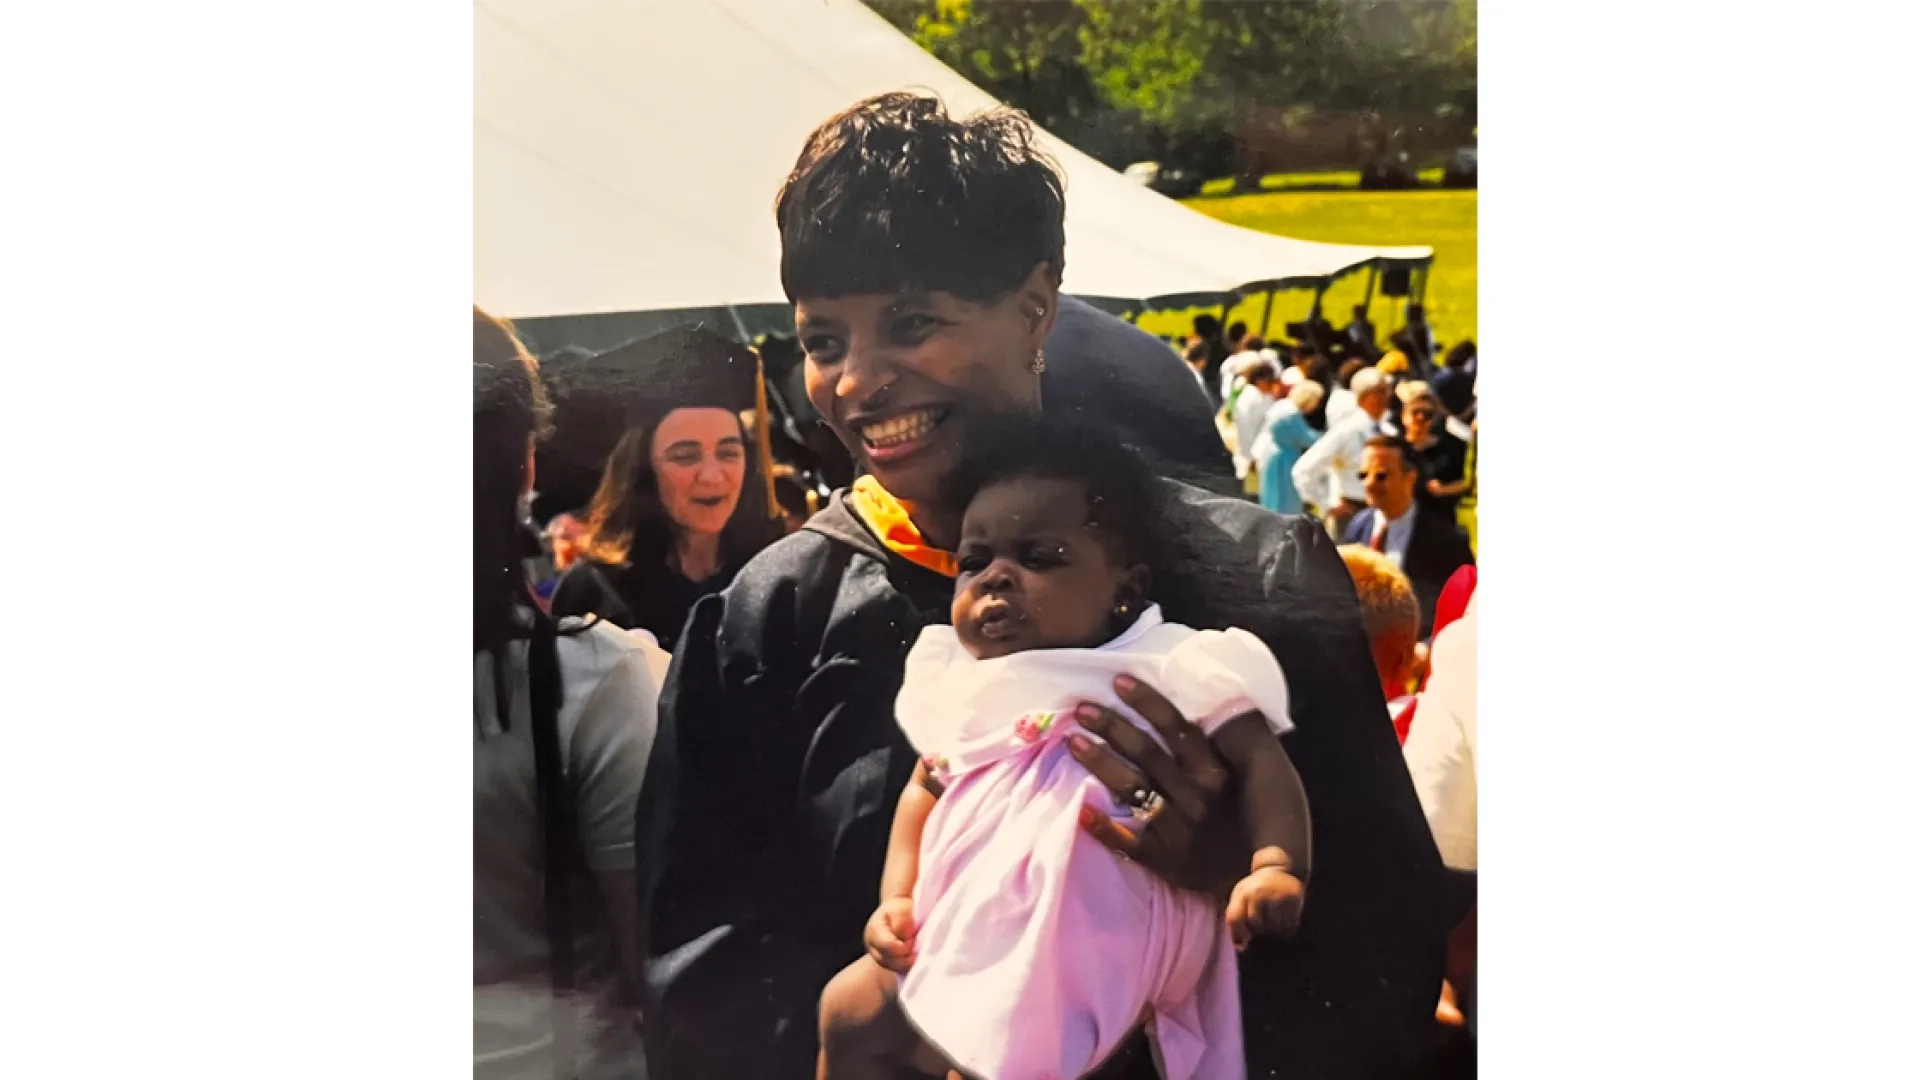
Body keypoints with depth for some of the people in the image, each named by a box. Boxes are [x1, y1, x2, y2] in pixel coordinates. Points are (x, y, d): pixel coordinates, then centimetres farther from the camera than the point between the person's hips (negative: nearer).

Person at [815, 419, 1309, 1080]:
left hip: (1085, 946, -7)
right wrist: (896, 897, 14)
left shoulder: (1165, 671, -3)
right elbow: (928, 788, 26)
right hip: (966, 931, 7)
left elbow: (1260, 762, -8)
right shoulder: (967, 683, 16)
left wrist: (1277, 868, -25)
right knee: (849, 1011, 8)